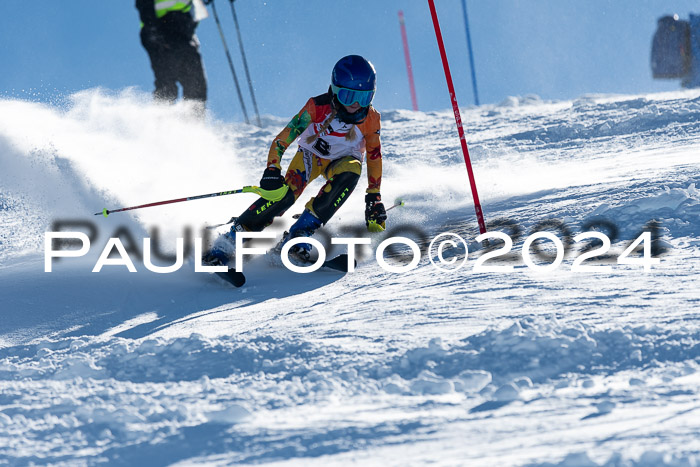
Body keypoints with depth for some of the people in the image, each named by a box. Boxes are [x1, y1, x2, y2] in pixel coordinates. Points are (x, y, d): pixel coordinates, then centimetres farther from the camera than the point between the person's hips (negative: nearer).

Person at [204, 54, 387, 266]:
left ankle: (300, 233, -32)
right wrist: (272, 171, -41)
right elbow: (282, 139, -27)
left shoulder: (370, 119, -22)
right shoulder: (317, 107, -28)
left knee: (350, 172, -36)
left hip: (342, 160, 2)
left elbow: (374, 157, -7)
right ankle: (233, 237, -24)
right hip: (311, 154, -2)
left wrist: (374, 198, -7)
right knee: (285, 192, -31)